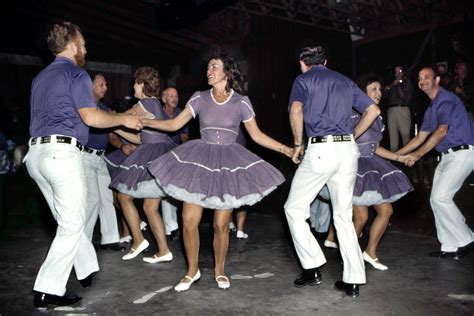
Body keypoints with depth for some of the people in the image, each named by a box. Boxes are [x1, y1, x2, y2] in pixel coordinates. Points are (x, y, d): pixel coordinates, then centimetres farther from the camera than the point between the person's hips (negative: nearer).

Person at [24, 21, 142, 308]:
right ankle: (48, 291, 0)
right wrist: (124, 119, 3)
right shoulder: (76, 74, -3)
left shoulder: (40, 77, 22)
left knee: (68, 220, 17)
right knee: (72, 225, -1)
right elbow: (91, 117, -12)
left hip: (36, 153, 9)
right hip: (62, 153, -9)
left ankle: (88, 269, 29)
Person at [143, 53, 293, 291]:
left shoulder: (241, 102, 1)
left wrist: (286, 149, 0)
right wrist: (143, 121, -3)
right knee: (189, 221, -2)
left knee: (221, 224, 2)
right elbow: (174, 124, 6)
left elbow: (257, 135, 5)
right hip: (200, 161, 1)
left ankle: (219, 271, 25)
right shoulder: (199, 98, 4)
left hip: (229, 163, -1)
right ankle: (192, 270, 20)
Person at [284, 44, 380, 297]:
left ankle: (313, 268, 6)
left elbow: (296, 110, -13)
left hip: (320, 149, -5)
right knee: (344, 215, 12)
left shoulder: (303, 79, 7)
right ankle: (353, 280, 12)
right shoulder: (345, 81, 21)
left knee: (294, 209, 9)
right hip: (348, 149, 6)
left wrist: (298, 144, -3)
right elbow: (373, 110, 17)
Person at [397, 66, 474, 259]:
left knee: (440, 197, -15)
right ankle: (449, 246, 12)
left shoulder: (446, 99, -11)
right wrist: (396, 154, 20)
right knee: (436, 198, 5)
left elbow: (442, 131, -22)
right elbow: (420, 138, 23)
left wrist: (418, 154, -21)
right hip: (447, 155, 10)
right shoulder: (431, 109, 19)